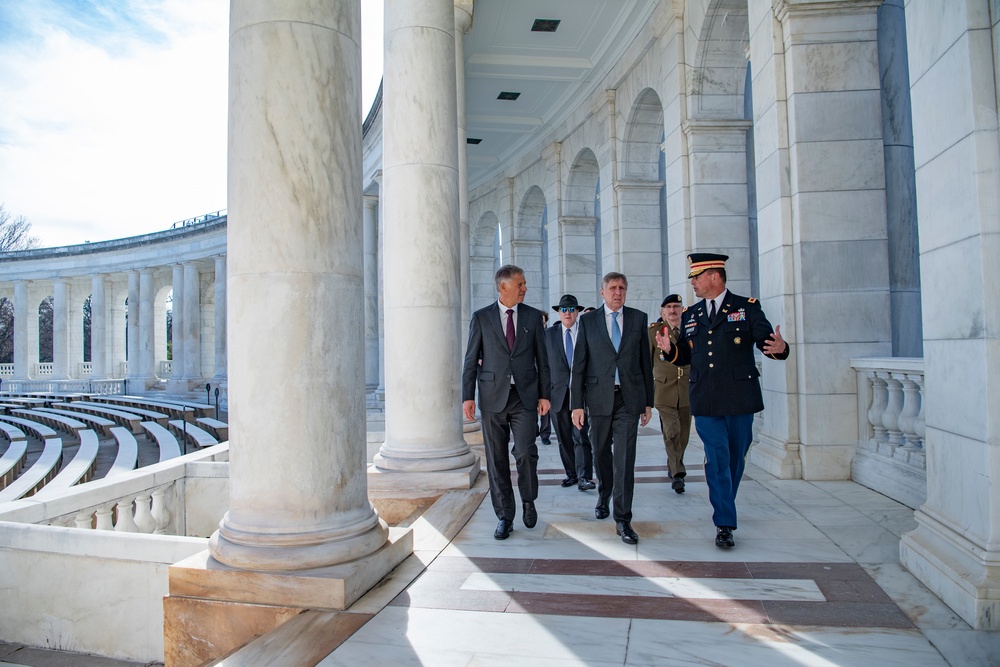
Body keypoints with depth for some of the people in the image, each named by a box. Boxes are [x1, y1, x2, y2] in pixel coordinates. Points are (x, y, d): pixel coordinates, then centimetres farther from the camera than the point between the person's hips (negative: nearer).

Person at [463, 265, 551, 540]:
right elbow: (471, 360, 4)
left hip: (525, 396, 0)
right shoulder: (481, 317, 3)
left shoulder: (533, 316, 7)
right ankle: (504, 517, 18)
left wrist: (544, 394, 3)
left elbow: (542, 359, 8)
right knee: (497, 459, 5)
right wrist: (468, 396, -2)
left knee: (526, 453, -9)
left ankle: (528, 502, 19)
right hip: (493, 396, 0)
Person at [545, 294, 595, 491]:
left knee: (580, 435, -8)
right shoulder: (549, 334, 7)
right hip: (558, 393, 2)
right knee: (564, 437, 8)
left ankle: (584, 477, -6)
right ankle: (571, 474, 18)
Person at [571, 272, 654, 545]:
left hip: (629, 398, -1)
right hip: (599, 397, 1)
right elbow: (579, 365, 1)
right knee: (601, 454, 15)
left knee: (624, 459, -6)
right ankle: (603, 497, 41)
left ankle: (623, 520, 1)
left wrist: (648, 401, 6)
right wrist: (577, 404, -4)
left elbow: (646, 361, 8)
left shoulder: (638, 318, 6)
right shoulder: (588, 320, 3)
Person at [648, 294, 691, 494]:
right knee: (672, 432, -13)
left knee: (683, 433, 11)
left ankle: (673, 468, 30)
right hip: (664, 389, -3)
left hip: (686, 390, 4)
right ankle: (677, 473, -7)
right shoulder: (654, 330, -2)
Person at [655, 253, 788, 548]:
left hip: (739, 399, -1)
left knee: (735, 458, 11)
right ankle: (725, 524, 4)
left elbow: (766, 341, -6)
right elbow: (685, 356, 12)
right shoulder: (690, 315, 11)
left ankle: (724, 509, 34)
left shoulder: (747, 308, 1)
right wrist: (669, 349, -9)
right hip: (705, 402, 1)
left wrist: (779, 348, -29)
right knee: (717, 460, -2)